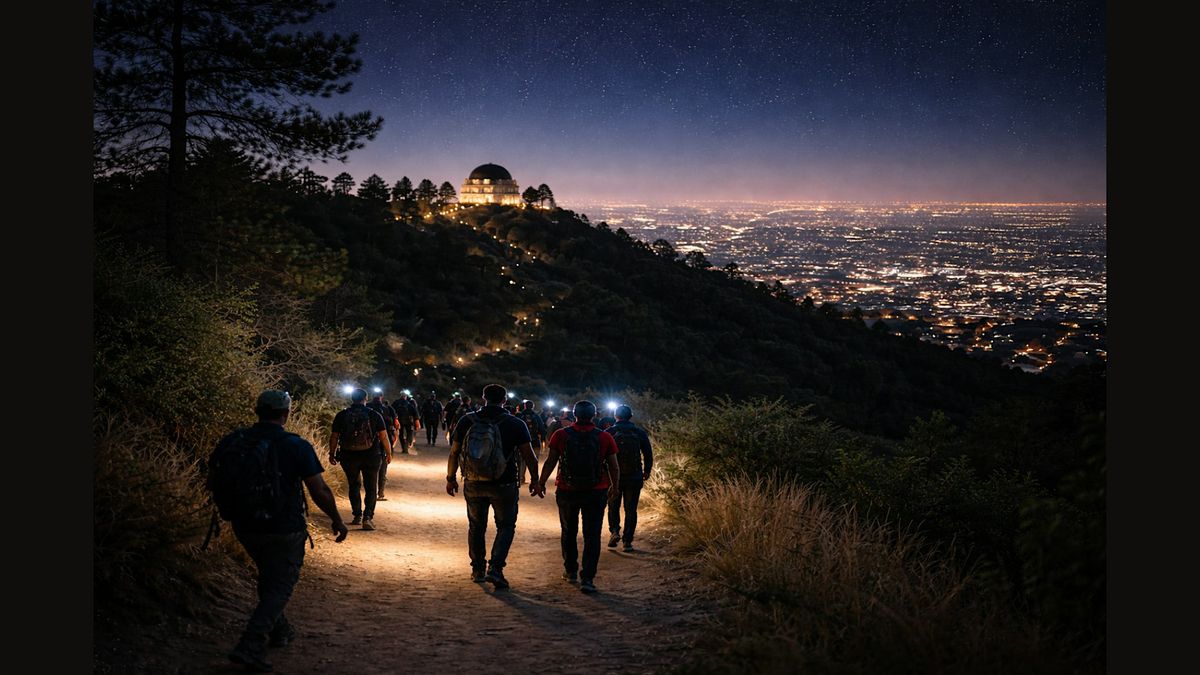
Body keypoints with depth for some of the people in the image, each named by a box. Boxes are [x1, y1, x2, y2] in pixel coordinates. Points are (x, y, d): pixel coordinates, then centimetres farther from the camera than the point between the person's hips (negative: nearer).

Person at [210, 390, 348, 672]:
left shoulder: (232, 441, -3)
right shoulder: (297, 446, -14)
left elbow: (213, 482, 7)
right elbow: (319, 491, -14)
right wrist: (337, 520, 0)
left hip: (245, 527, 5)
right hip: (285, 530, -5)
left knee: (269, 577, 26)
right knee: (280, 587, 5)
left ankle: (280, 630, 38)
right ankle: (250, 647, -8)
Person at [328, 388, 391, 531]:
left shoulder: (341, 416, -1)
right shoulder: (375, 415, -4)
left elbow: (334, 437, 2)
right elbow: (383, 436, -4)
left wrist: (332, 453, 14)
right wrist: (388, 453, 8)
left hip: (349, 456, 1)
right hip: (371, 456, -1)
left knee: (353, 486, 19)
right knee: (371, 488, 6)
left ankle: (357, 516, 20)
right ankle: (367, 517, -8)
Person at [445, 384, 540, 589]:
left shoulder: (467, 421, -1)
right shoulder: (515, 424, -5)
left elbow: (454, 452, 2)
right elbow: (529, 456, -6)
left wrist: (451, 478, 13)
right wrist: (534, 480, 6)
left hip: (473, 484, 2)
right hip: (504, 485, -2)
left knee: (476, 526, 18)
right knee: (506, 526, 10)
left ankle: (478, 570, 25)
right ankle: (495, 567, -6)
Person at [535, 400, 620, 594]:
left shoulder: (561, 435, -6)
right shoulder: (605, 438, -5)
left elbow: (550, 462, -4)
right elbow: (614, 467, 0)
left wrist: (541, 483, 9)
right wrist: (614, 487, 16)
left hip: (567, 491, 1)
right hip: (596, 493, -1)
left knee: (569, 532, 19)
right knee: (592, 536, 3)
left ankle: (570, 571, 29)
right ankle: (587, 578, -5)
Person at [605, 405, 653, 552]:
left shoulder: (608, 433, -3)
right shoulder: (640, 432, 1)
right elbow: (648, 454, 5)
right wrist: (647, 471, 18)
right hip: (634, 477, 1)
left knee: (613, 506, 17)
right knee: (631, 509, 7)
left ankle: (614, 531, -2)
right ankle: (627, 541, 4)